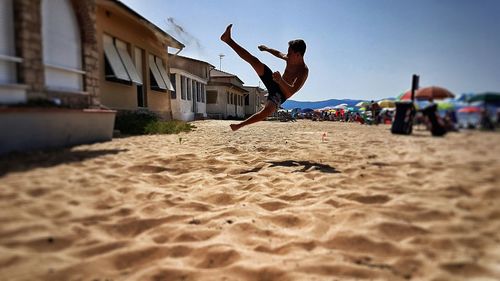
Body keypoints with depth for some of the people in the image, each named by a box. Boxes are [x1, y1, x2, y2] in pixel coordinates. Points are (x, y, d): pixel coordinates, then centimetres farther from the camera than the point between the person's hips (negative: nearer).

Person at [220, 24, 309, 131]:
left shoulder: (303, 71, -27)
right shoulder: (290, 59, -3)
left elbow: (292, 91, -40)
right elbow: (279, 54, 23)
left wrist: (280, 81, -56)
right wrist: (267, 49, 31)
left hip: (280, 95, -7)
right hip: (274, 84, 7)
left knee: (267, 110, -40)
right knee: (254, 61, -3)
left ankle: (240, 125, -24)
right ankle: (228, 39, 4)